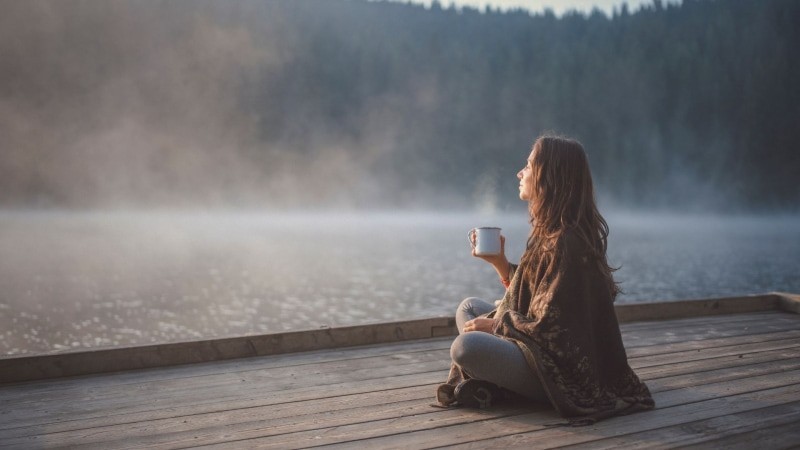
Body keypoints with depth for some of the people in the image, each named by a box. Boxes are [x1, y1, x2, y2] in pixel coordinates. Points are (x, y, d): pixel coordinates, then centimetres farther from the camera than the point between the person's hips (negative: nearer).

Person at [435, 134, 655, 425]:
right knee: (469, 307, 17)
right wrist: (498, 261, 6)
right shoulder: (552, 232, 8)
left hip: (563, 371, -11)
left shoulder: (566, 242, -22)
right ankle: (480, 378, -3)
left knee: (466, 346, -30)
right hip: (543, 348, 11)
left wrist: (495, 325, -10)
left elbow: (548, 326, -22)